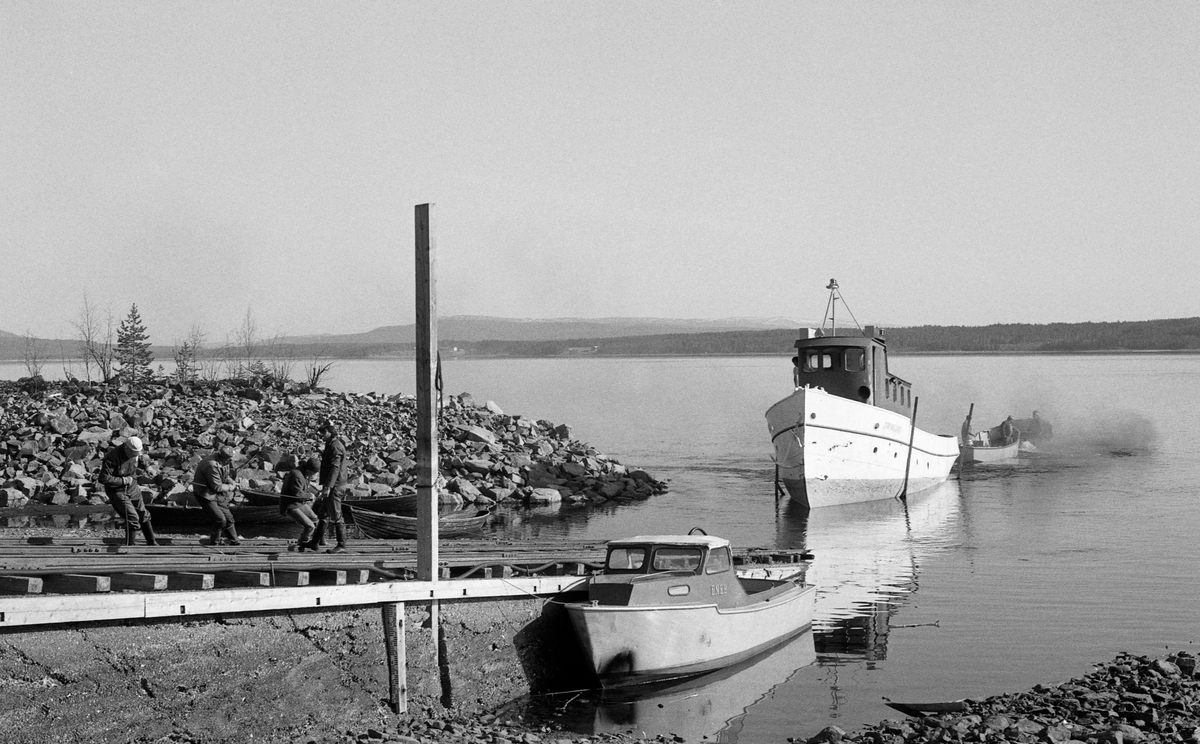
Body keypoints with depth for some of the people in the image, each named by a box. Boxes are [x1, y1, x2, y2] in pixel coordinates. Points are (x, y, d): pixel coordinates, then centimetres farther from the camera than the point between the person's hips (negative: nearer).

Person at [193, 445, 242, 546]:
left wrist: (232, 483, -2)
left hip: (217, 495, 9)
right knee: (220, 519, -15)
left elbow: (226, 476, 16)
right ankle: (215, 543, 4)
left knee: (228, 518, 12)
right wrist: (231, 487, -11)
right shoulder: (212, 466, -32)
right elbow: (217, 487, -25)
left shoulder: (223, 461, -4)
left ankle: (234, 541, 26)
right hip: (205, 495, -9)